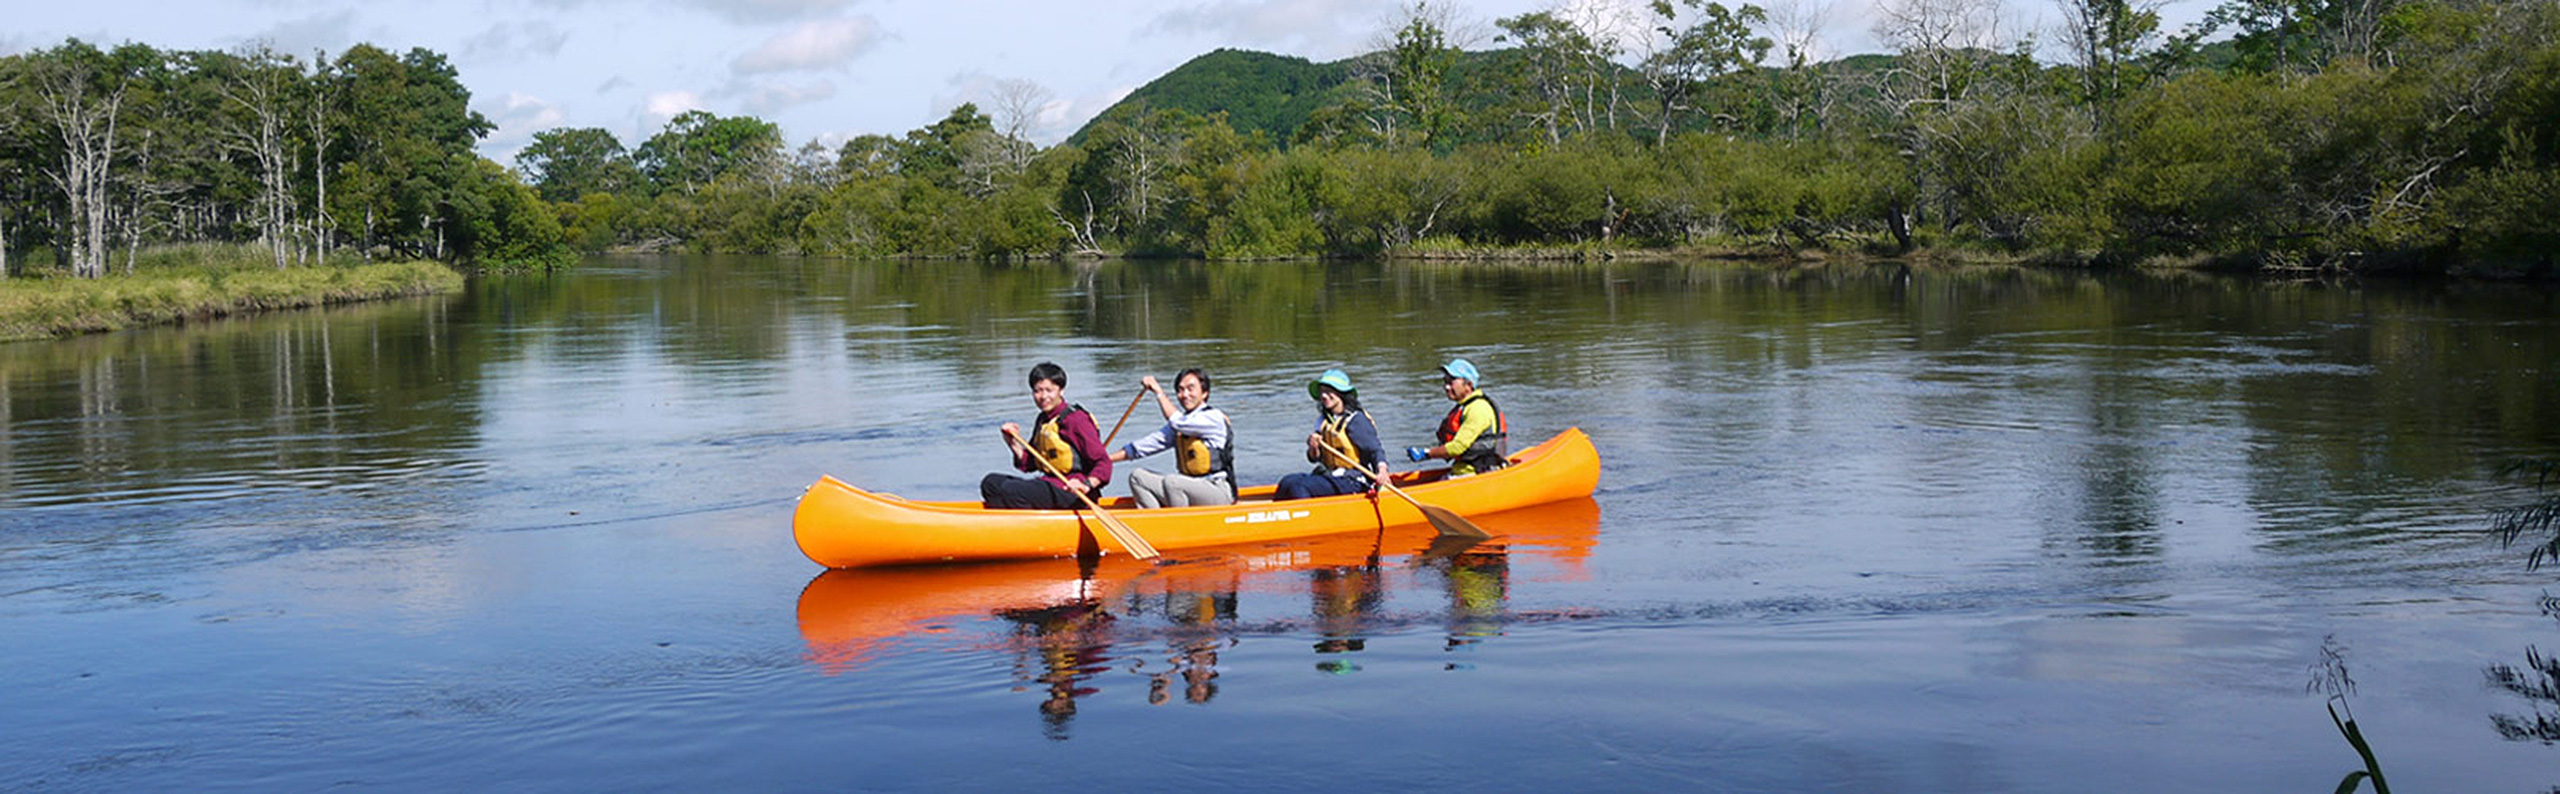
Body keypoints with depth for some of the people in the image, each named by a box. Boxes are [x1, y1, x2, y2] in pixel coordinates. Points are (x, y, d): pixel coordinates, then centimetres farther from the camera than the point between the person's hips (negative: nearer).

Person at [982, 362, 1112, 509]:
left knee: (1010, 490, -26)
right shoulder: (1042, 421, 15)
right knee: (991, 482, 2)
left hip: (1071, 493, -9)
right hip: (1049, 483, 9)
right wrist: (1014, 444, 2)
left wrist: (1087, 484, -33)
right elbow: (1029, 465, 19)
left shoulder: (1075, 419, -12)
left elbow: (1103, 462, -16)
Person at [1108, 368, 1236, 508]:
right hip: (1188, 488, 8)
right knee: (1138, 477, 0)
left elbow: (1177, 422, -26)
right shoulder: (1181, 420, 13)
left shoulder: (1214, 417, -11)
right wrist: (1105, 459, 3)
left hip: (1220, 493, -8)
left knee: (1171, 481, -32)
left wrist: (1159, 392, -18)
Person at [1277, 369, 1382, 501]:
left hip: (1352, 482, -7)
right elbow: (1314, 458, 14)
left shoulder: (1356, 420, -9)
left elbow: (1375, 450, -13)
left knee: (1298, 487, -25)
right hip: (1328, 475, 7)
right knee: (1288, 482, -15)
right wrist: (1313, 448, -9)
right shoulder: (1323, 420, 14)